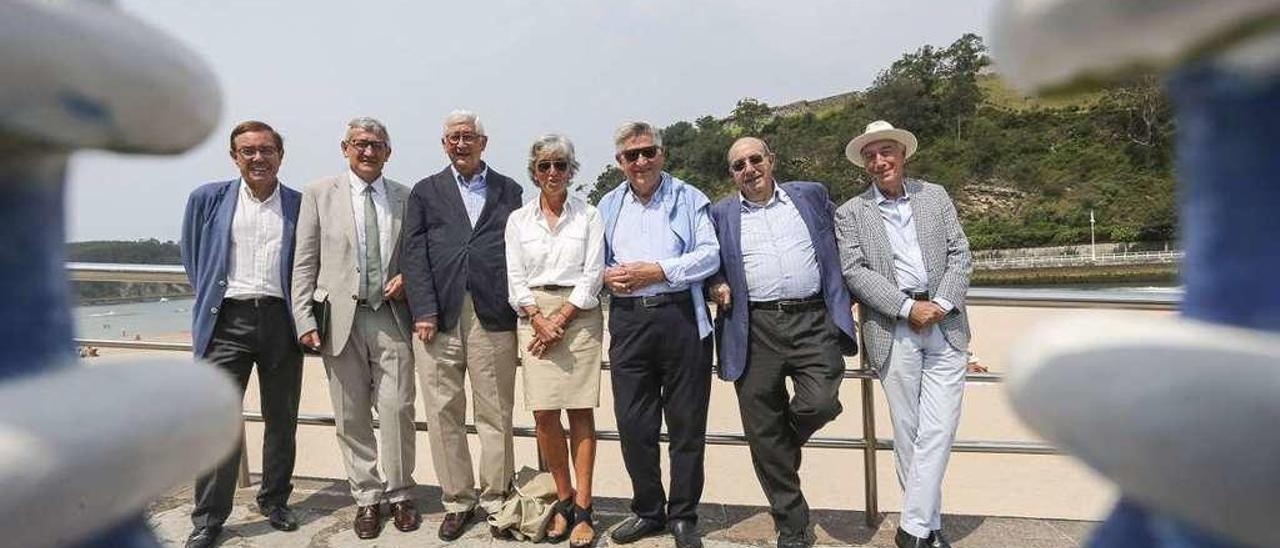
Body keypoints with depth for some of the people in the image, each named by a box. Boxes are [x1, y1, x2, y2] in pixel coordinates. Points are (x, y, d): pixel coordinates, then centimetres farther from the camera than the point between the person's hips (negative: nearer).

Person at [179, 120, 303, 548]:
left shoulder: (300, 205, 5)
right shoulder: (208, 199, 6)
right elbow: (192, 256, 16)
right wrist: (208, 297, 12)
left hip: (281, 319, 1)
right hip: (227, 320, 0)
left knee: (281, 419, 10)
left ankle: (275, 501, 26)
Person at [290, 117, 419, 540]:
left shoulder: (405, 197, 9)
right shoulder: (320, 193, 5)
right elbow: (305, 262, 3)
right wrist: (305, 320, -3)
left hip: (390, 317, 1)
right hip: (341, 318, 0)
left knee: (397, 409, -2)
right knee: (351, 417, 6)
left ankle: (399, 494, 16)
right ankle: (367, 498, 20)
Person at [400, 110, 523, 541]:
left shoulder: (508, 191, 14)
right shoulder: (425, 192, 13)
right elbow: (414, 254, 5)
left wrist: (519, 304, -2)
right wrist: (424, 312, -6)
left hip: (493, 316, 0)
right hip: (438, 317, 1)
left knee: (496, 414, 4)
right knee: (444, 413, 5)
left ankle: (496, 498, 17)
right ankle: (457, 500, 18)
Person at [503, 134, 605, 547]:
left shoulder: (588, 215, 4)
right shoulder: (519, 219, 10)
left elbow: (592, 276, -2)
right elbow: (515, 280, 6)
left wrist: (561, 319, -10)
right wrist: (538, 320, -8)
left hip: (579, 315, -2)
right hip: (534, 316, 2)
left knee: (581, 412, -2)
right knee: (544, 414, 0)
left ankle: (583, 508, 5)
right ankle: (563, 499, 15)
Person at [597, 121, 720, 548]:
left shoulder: (688, 198, 5)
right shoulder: (608, 205, 16)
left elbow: (709, 254, -4)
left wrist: (658, 271, -14)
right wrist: (605, 275, -4)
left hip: (681, 317, -3)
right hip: (628, 320, 3)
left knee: (686, 423, 4)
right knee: (633, 423, 7)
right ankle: (648, 511, 25)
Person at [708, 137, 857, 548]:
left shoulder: (810, 195, 13)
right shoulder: (722, 214, 12)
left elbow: (843, 240, 20)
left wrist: (847, 294, 12)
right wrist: (717, 284, 0)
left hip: (814, 320, 0)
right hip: (756, 328, 1)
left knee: (820, 403, -20)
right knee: (763, 435, 2)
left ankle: (785, 445, 18)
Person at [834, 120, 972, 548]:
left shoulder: (935, 196, 13)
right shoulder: (851, 213, 6)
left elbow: (960, 255, 8)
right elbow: (854, 272, -5)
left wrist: (941, 304, -8)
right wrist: (908, 308, -13)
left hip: (945, 324, 2)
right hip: (893, 330, -1)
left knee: (938, 429, -4)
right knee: (908, 432, 4)